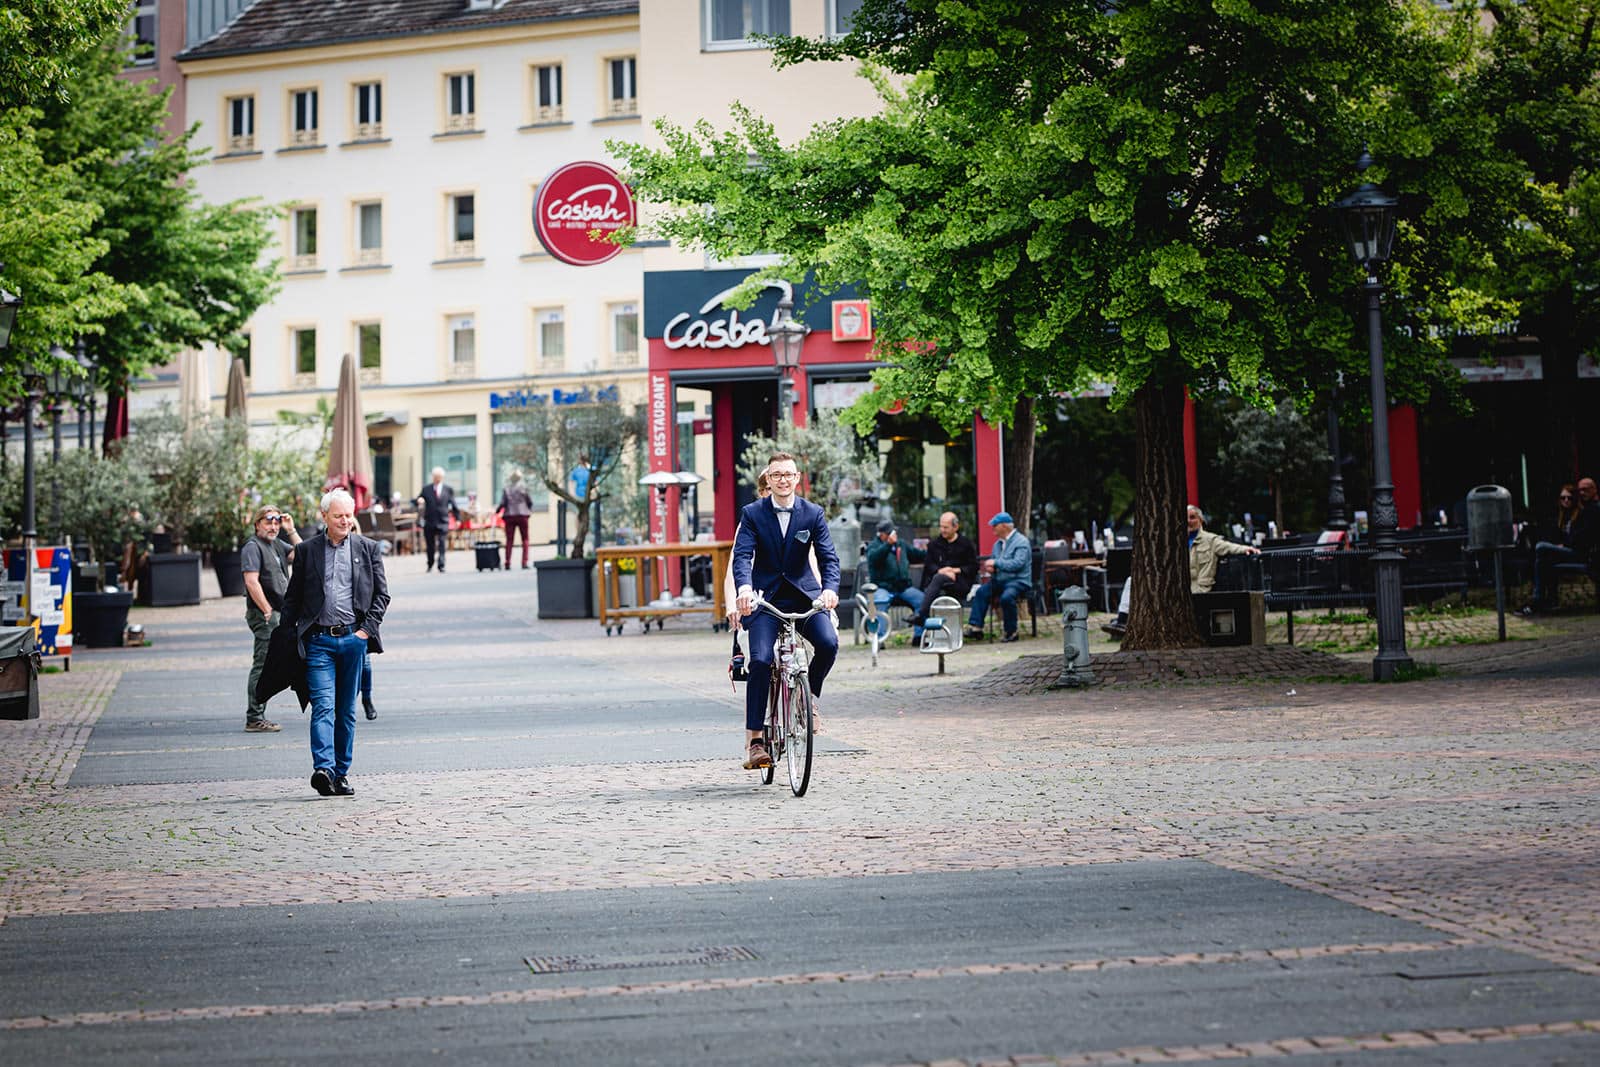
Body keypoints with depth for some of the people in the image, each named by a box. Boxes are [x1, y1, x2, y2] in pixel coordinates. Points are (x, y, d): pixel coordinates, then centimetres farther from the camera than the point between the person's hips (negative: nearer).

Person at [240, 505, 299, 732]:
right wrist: (267, 611, -18)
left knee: (267, 666, 12)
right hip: (263, 614, -9)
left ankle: (257, 717, 17)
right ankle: (254, 719, -8)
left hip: (275, 612, 9)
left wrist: (291, 531, 5)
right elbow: (252, 581, -17)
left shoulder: (277, 545, 16)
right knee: (262, 666, -9)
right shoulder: (253, 546, -10)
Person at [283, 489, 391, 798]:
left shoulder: (368, 549, 8)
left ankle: (341, 773, 13)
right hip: (319, 639, -1)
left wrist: (367, 629, -2)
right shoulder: (306, 550, 7)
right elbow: (292, 597, 10)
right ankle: (323, 769, -25)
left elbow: (382, 593, 8)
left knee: (347, 711, 7)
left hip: (353, 637, 2)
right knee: (323, 705, -14)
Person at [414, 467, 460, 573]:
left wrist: (458, 518, 6)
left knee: (441, 544, -13)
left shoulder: (448, 490, 6)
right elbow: (416, 501, 5)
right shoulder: (426, 489, 7)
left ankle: (441, 566, -12)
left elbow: (454, 505, 10)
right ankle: (430, 565, 28)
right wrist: (418, 500, -18)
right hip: (429, 522, 1)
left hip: (442, 522, -1)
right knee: (430, 545, 9)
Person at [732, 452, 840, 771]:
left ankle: (808, 697, 6)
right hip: (766, 597, -1)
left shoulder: (813, 514, 2)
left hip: (804, 595, 1)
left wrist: (830, 588, -26)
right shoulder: (752, 514, 0)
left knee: (828, 643, -24)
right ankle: (754, 741, -13)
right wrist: (745, 588, -33)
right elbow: (742, 555, -12)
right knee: (761, 660, -18)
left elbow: (828, 557, -5)